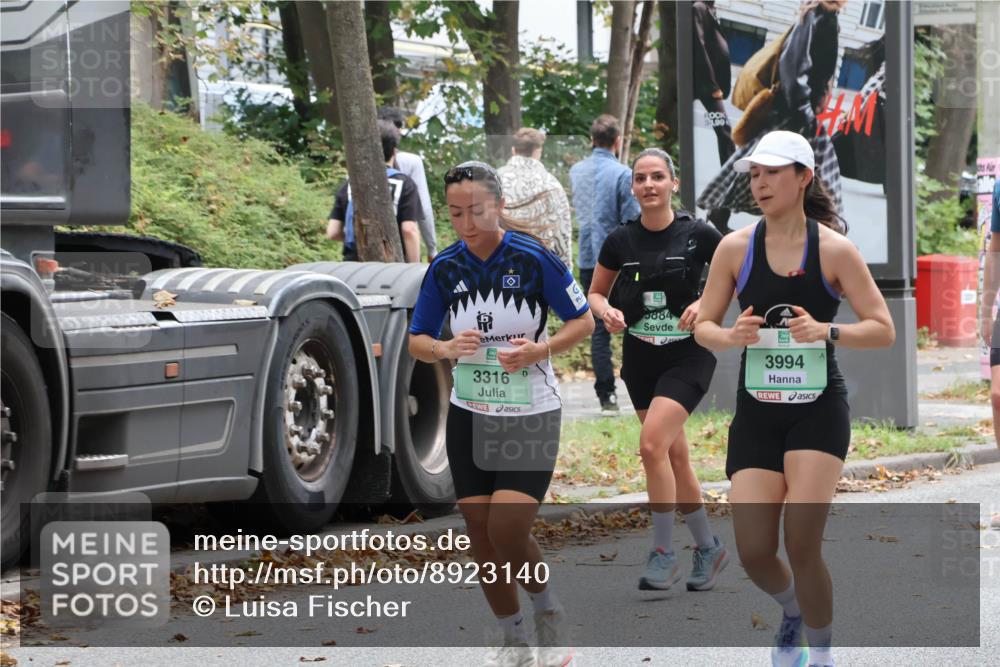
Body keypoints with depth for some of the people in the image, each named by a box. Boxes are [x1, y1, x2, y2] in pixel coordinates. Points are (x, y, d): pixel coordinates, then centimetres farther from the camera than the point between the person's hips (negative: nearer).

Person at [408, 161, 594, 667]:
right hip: (469, 416, 4)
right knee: (481, 539, 4)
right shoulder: (445, 267, -1)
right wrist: (446, 349, -18)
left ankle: (548, 611, 14)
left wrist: (539, 350, -21)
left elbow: (584, 321, -4)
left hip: (531, 417, -4)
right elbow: (416, 341, 4)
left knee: (507, 535, -15)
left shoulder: (533, 259, -12)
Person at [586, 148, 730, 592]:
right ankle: (708, 547, 25)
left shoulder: (697, 234, -9)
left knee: (652, 444, -20)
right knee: (674, 457, 9)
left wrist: (707, 303, -17)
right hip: (640, 359, 4)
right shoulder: (620, 241, 0)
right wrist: (607, 313, -9)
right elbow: (595, 293, 13)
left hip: (689, 355, -4)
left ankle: (663, 554, -11)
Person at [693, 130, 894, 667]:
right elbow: (703, 326, 7)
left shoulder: (834, 250, -6)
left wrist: (827, 331, -22)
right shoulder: (735, 247, 0)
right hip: (756, 410, 3)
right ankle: (793, 609, 34)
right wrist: (732, 336, -15)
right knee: (754, 554, -2)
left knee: (801, 542, -14)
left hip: (819, 408, -3)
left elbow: (883, 330, -5)